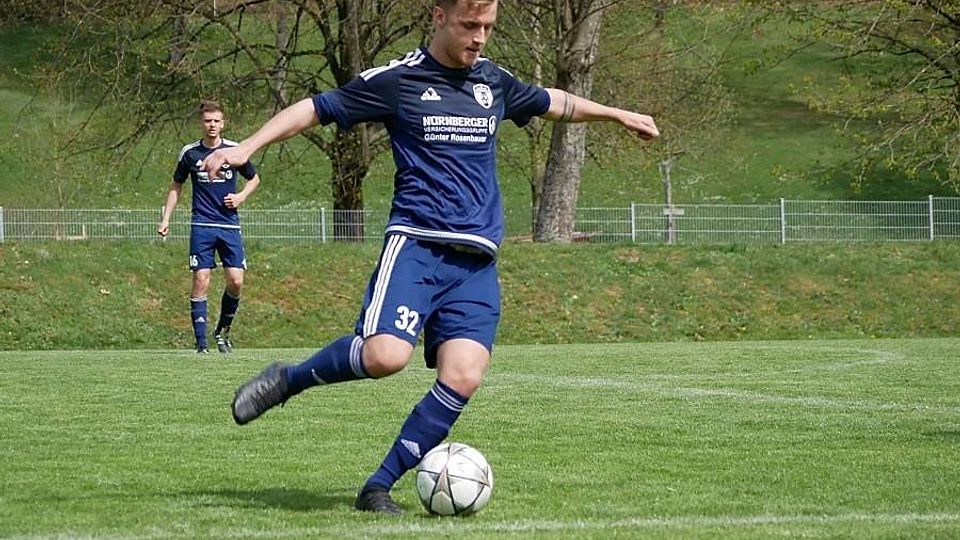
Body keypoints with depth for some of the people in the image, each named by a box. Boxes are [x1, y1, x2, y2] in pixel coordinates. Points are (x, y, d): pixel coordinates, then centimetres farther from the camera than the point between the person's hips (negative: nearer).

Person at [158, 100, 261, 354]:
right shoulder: (190, 153, 3)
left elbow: (254, 178, 18)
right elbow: (176, 186, 14)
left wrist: (241, 197, -1)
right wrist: (166, 219, 7)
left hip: (230, 225, 1)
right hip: (202, 226, -1)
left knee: (236, 281, -7)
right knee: (201, 281, -8)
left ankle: (223, 330, 18)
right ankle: (201, 343, -4)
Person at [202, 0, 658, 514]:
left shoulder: (493, 82, 15)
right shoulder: (397, 80, 0)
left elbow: (553, 102, 34)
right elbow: (316, 108, 1)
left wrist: (618, 114, 45)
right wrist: (246, 147, -9)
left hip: (477, 260, 5)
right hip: (417, 243, -5)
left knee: (462, 377, -13)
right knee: (385, 354, -27)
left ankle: (378, 487, -2)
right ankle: (286, 380, 1)